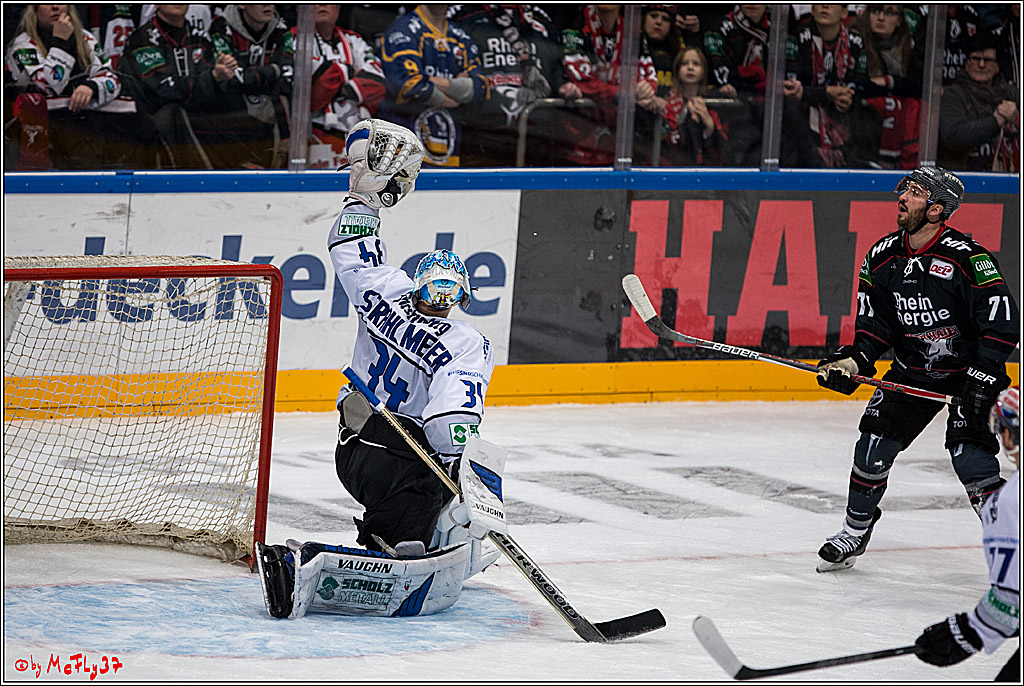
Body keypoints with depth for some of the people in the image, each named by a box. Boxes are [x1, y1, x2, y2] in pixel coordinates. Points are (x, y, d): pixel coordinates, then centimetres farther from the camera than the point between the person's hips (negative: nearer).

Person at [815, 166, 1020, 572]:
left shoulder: (968, 259, -23)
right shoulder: (882, 258, -3)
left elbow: (1002, 324, -22)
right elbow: (875, 323, 5)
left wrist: (982, 379, -26)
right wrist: (855, 359, -12)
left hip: (968, 370, -6)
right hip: (912, 370, 6)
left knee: (970, 456, -18)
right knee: (873, 443, -2)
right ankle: (855, 531, 18)